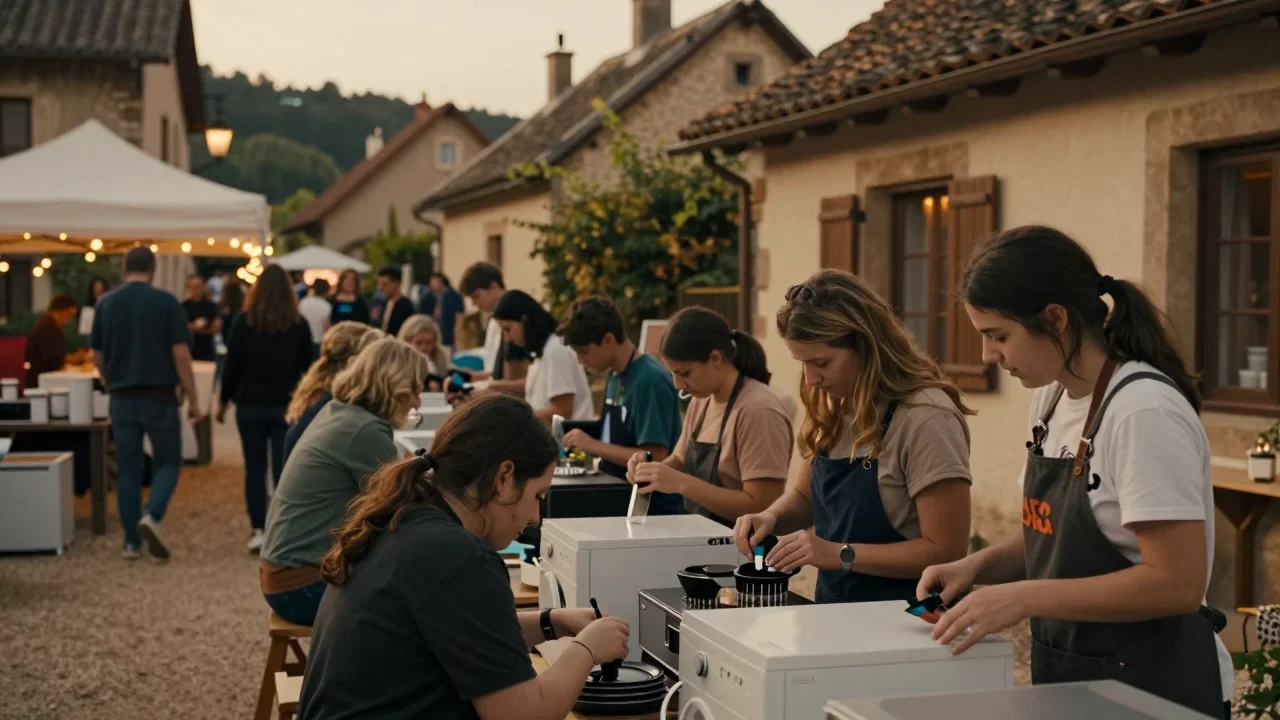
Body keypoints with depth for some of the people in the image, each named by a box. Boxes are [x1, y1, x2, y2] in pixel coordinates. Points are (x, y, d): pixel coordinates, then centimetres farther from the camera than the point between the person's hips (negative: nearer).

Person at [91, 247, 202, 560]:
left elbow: (97, 356, 9)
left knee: (128, 469, 9)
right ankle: (152, 515, -15)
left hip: (121, 398, 3)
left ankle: (132, 542, 10)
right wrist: (192, 399, -4)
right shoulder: (166, 302, -7)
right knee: (168, 462, 10)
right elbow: (181, 354, -10)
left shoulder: (106, 304, 3)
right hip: (159, 396, -3)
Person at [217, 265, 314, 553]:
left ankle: (257, 530, 3)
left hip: (250, 406, 0)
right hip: (286, 406, 0)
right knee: (283, 470, 3)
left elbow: (233, 365, -3)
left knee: (254, 469, 9)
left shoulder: (244, 322, -5)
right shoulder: (298, 325, -2)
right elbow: (307, 366, 5)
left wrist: (223, 401, 8)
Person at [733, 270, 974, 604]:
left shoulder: (927, 418, -14)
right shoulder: (836, 408, 8)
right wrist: (772, 517, 1)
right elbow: (805, 497, 21)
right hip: (836, 613, 6)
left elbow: (946, 551, -15)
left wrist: (840, 554, -20)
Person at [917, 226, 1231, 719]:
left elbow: (1175, 583, -24)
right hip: (1071, 676, 8)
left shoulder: (1145, 412, -22)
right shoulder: (1051, 397, 3)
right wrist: (979, 566, -3)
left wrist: (1023, 597, -24)